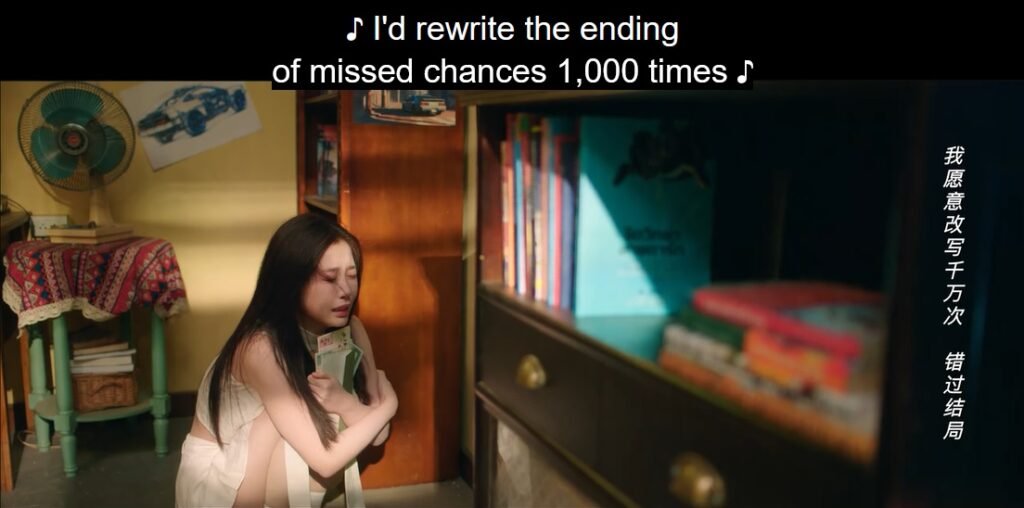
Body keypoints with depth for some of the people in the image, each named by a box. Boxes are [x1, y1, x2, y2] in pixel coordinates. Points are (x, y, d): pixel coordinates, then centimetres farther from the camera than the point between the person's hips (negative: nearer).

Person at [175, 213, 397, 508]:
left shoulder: (349, 330, -11)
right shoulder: (262, 347, -30)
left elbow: (379, 432, -10)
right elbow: (325, 461, -30)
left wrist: (344, 402, -30)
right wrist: (389, 404, -18)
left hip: (269, 475, 6)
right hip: (215, 482, -6)